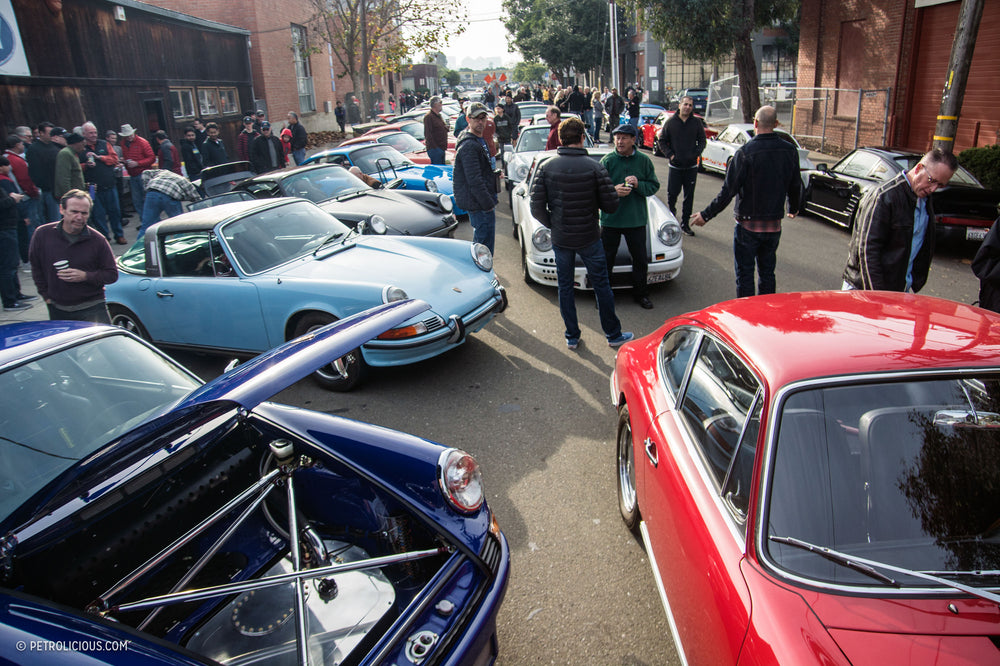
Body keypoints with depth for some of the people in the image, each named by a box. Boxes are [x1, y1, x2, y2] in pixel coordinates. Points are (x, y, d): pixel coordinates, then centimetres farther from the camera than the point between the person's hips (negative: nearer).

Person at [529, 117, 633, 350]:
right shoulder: (595, 168, -13)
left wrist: (553, 225, 7)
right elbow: (611, 205, -10)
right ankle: (614, 335, 23)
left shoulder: (546, 167, -8)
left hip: (560, 239, 2)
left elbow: (536, 207, -10)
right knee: (601, 285, 12)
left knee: (565, 287, 15)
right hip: (589, 237, -1)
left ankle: (572, 337, 23)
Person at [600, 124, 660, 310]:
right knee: (606, 259, 7)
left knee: (640, 259, 12)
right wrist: (613, 190, -25)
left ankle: (641, 294, 30)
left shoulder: (644, 160, 0)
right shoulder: (607, 161, -5)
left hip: (636, 219, 2)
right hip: (610, 219, -1)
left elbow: (654, 186, 3)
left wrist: (638, 185, -16)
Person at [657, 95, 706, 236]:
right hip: (675, 166, -1)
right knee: (672, 194, 1)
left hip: (691, 166, 1)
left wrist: (696, 153, -9)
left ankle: (685, 223, 15)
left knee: (689, 196, 5)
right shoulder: (671, 122, 0)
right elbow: (662, 140, 5)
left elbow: (702, 141, 8)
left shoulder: (697, 122, 2)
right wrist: (670, 154, -8)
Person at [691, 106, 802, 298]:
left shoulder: (746, 152, -17)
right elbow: (796, 186, 10)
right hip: (774, 225, 5)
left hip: (748, 224, -5)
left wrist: (706, 215, -8)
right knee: (767, 273, 16)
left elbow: (728, 191, -18)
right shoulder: (789, 151, -1)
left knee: (745, 274, 5)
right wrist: (794, 208, 30)